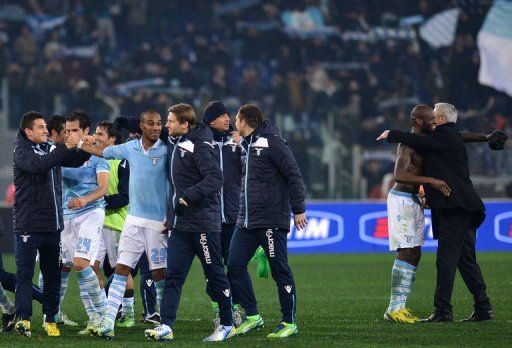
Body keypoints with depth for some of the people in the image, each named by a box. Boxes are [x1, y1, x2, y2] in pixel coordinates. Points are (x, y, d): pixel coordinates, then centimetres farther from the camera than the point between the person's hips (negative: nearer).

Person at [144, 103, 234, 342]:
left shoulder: (199, 147, -14)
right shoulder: (175, 144, 12)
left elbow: (215, 179, -23)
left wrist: (187, 197, -27)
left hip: (203, 222, -8)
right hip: (180, 224, 8)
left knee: (214, 273, 2)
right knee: (173, 275, 0)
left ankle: (227, 325, 13)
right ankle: (165, 326, -3)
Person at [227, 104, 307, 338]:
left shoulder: (271, 142, -10)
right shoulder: (246, 145, 16)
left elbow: (293, 176, -12)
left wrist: (298, 209, -14)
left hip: (271, 220, -9)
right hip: (246, 220, 9)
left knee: (280, 270, -3)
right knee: (235, 266, 3)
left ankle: (289, 322, 4)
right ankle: (252, 316, 11)